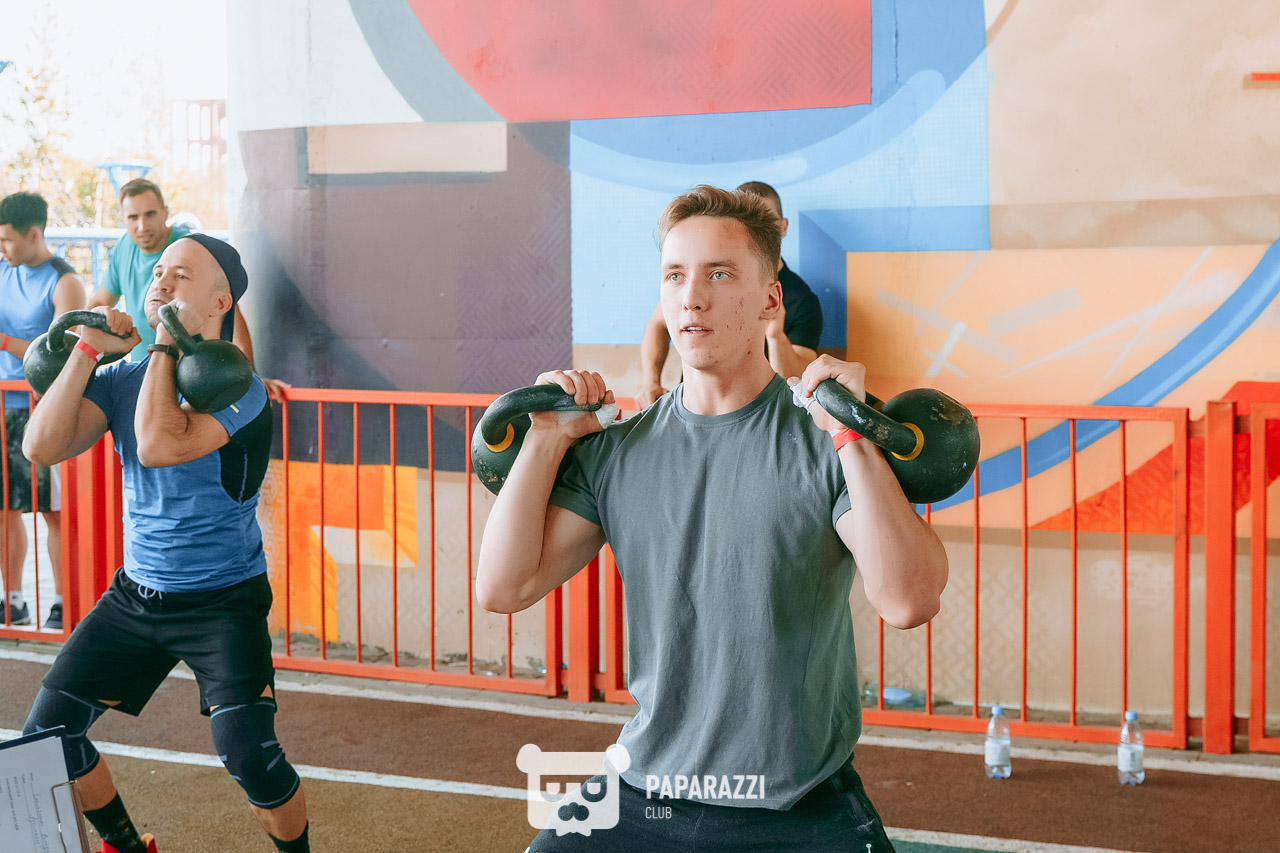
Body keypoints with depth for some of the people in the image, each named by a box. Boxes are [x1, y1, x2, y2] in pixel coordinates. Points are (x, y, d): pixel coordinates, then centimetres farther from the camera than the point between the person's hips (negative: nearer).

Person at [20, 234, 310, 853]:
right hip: (135, 594, 6)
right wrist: (88, 349, -14)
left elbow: (160, 445, -32)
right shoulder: (122, 378, 2)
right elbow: (41, 446, -12)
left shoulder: (238, 389, -15)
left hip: (223, 601, -6)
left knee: (247, 756, -19)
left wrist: (166, 344, -21)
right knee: (46, 732, 5)